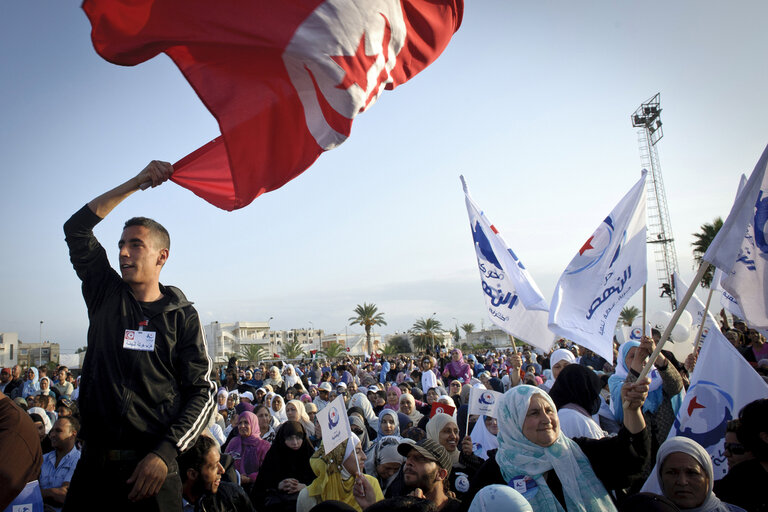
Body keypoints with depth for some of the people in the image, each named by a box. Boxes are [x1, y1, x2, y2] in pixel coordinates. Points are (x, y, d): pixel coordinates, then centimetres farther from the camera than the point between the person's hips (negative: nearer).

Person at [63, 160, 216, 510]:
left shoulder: (181, 316, -2)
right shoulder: (106, 296, 6)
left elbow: (202, 391, -4)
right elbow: (76, 229, 2)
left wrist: (164, 453, -17)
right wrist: (136, 183, -3)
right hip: (93, 462, 3)